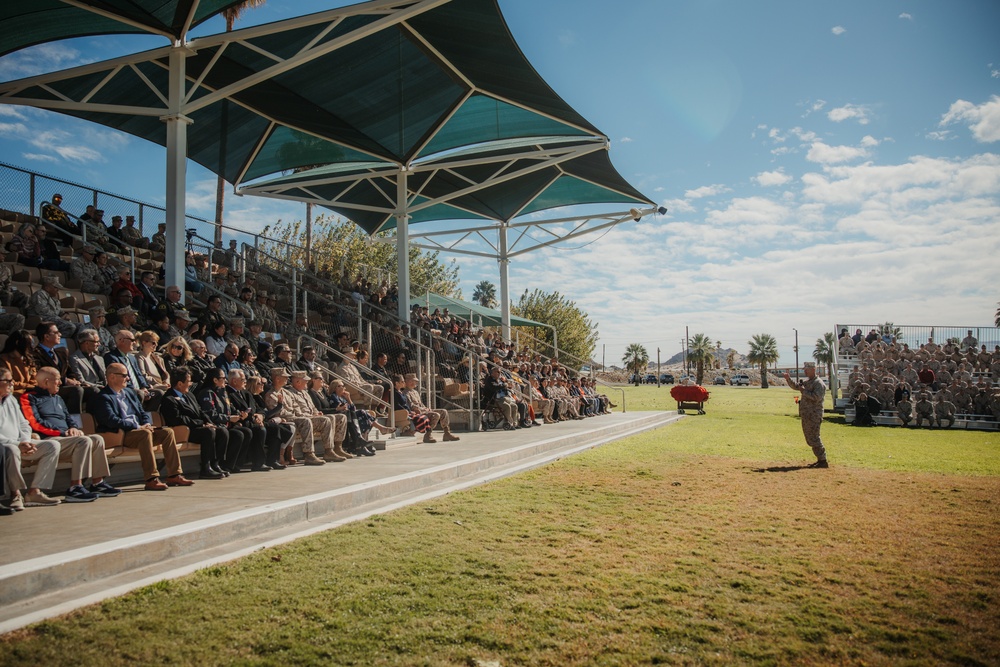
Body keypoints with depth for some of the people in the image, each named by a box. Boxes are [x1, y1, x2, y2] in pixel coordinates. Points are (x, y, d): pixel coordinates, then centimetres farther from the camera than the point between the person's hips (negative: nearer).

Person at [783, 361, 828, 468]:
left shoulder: (818, 383, -14)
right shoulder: (807, 382, 15)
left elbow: (817, 397, -25)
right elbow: (796, 386, 26)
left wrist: (804, 391, -20)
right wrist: (788, 379, 11)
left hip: (813, 416, -10)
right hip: (806, 415, 10)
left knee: (814, 438, -9)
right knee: (810, 439, 13)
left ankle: (823, 461, -4)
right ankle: (820, 459, 20)